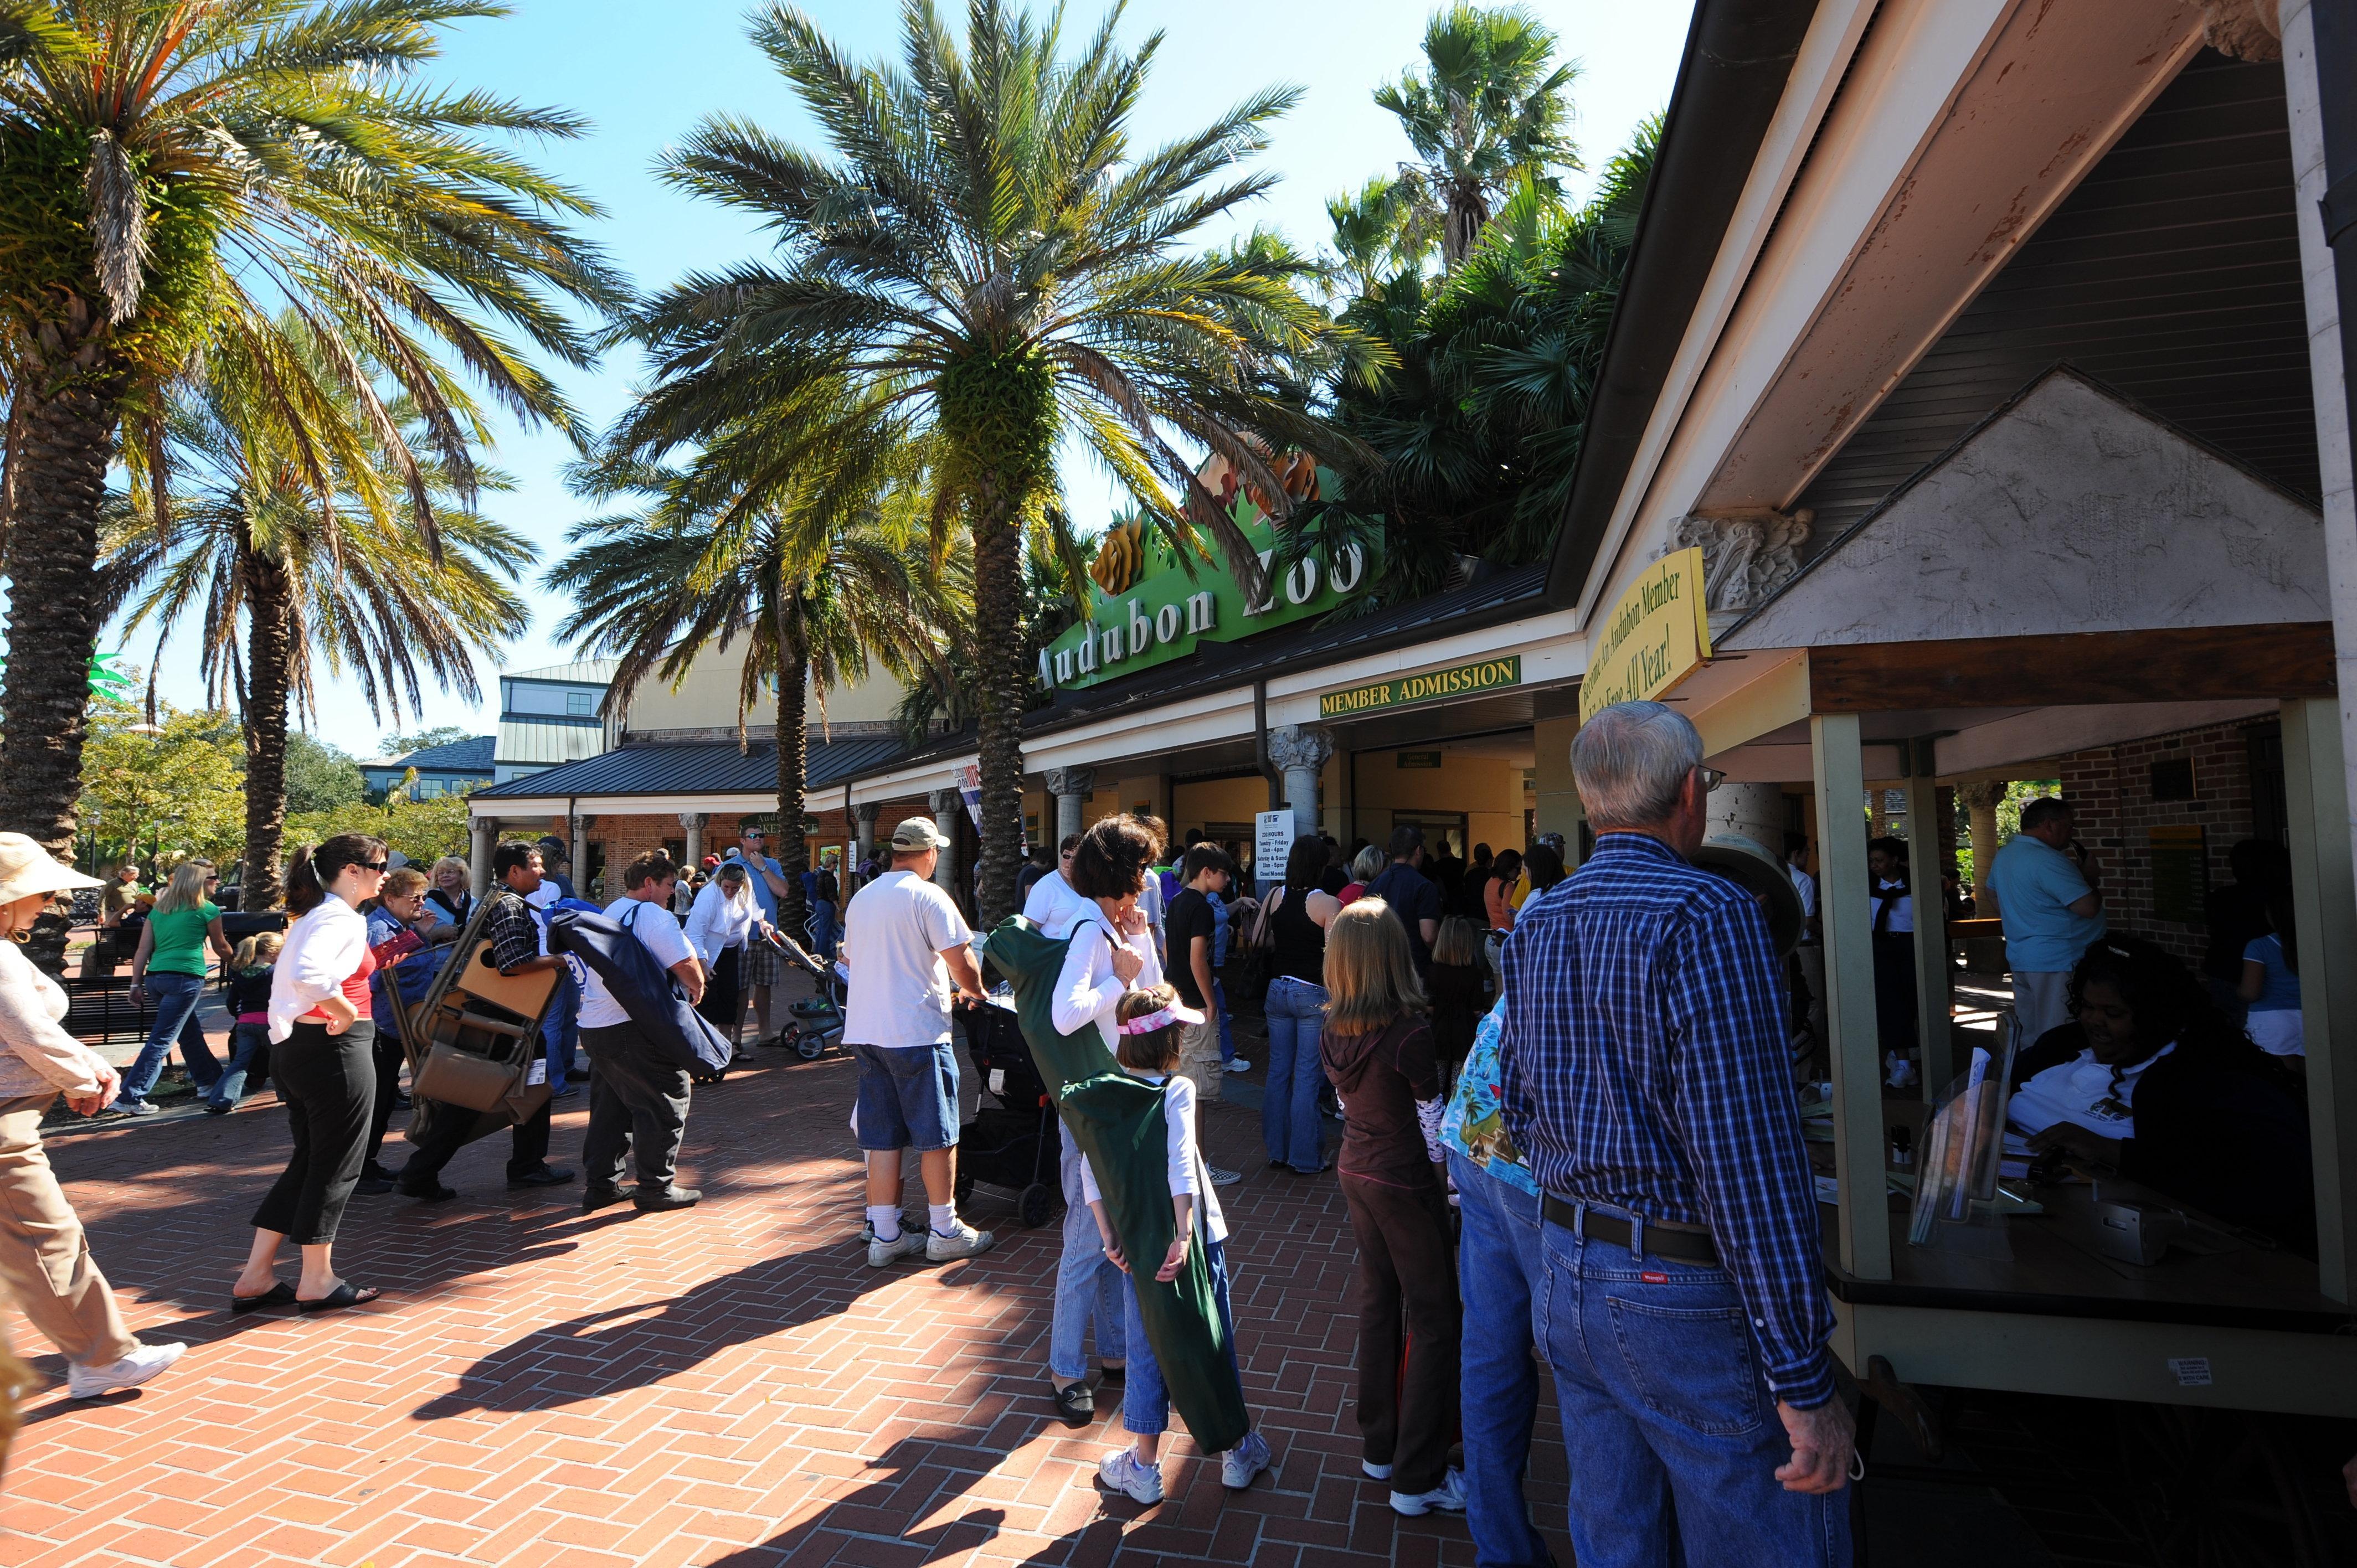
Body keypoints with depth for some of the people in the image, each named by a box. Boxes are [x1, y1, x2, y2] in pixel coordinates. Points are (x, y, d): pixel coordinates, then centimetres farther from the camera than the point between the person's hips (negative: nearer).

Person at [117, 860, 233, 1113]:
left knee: (191, 1031, 20)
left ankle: (208, 1080, 32)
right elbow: (221, 947, 14)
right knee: (161, 1040, -5)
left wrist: (136, 985, 12)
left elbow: (143, 951, 10)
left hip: (155, 977, 7)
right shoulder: (207, 911, 2)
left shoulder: (158, 910, 15)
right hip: (185, 977, -7)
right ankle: (130, 1098, -9)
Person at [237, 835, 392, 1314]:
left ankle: (256, 1276, 21)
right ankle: (318, 1282, 14)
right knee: (336, 1166, 3)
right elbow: (309, 973, -34)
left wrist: (373, 964, 14)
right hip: (336, 1051, -10)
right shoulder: (341, 917, -17)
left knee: (307, 1163, 17)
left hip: (295, 1047, 10)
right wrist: (347, 1013, -21)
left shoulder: (313, 915, 15)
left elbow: (296, 973, 17)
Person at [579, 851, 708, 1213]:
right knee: (668, 1098, 1)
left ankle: (600, 1185, 25)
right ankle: (656, 1187, 7)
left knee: (611, 1103, 19)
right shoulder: (654, 916, -12)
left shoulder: (608, 914, 18)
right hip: (632, 1028, -9)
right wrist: (697, 988, 2)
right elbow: (687, 966, -20)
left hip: (592, 1025, 10)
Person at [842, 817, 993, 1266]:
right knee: (937, 1135, 4)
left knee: (882, 1138, 11)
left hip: (864, 1030, 8)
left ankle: (884, 1236, 15)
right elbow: (961, 961, -14)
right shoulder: (928, 896, -10)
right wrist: (976, 991, 7)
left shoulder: (861, 898, 14)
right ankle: (945, 1233, 13)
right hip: (916, 1031, -7)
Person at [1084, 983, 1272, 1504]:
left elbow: (1091, 1168, -7)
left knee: (1147, 1351, 15)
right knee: (1213, 1342, 14)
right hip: (1192, 1236, -3)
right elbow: (1181, 1165, -25)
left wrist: (1109, 1237, -5)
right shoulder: (1177, 1090, -15)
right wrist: (1184, 1235, -26)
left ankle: (1143, 1469, 25)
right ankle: (1238, 1452, 31)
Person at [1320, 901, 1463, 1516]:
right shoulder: (1408, 1033, -24)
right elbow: (1433, 1125, -16)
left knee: (1378, 1302, 19)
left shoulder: (1334, 1031, -4)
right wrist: (1452, 1180, -2)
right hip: (1405, 1182, -7)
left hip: (1356, 1171, 7)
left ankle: (1379, 1446, 33)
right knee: (1434, 1320, 7)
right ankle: (1417, 1478, 14)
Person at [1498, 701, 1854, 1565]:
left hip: (1569, 1273, 7)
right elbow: (1750, 1159, -22)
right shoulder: (1707, 916, -19)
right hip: (1690, 1299, -7)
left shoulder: (1533, 925, 4)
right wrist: (1805, 1381, -17)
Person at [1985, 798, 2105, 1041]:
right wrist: (2089, 879, -4)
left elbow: (1993, 892, 25)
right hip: (2058, 962, -9)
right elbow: (2089, 908, -22)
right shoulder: (2048, 860, -20)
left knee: (2029, 1035, 14)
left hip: (2019, 957, 9)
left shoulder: (2003, 855, 10)